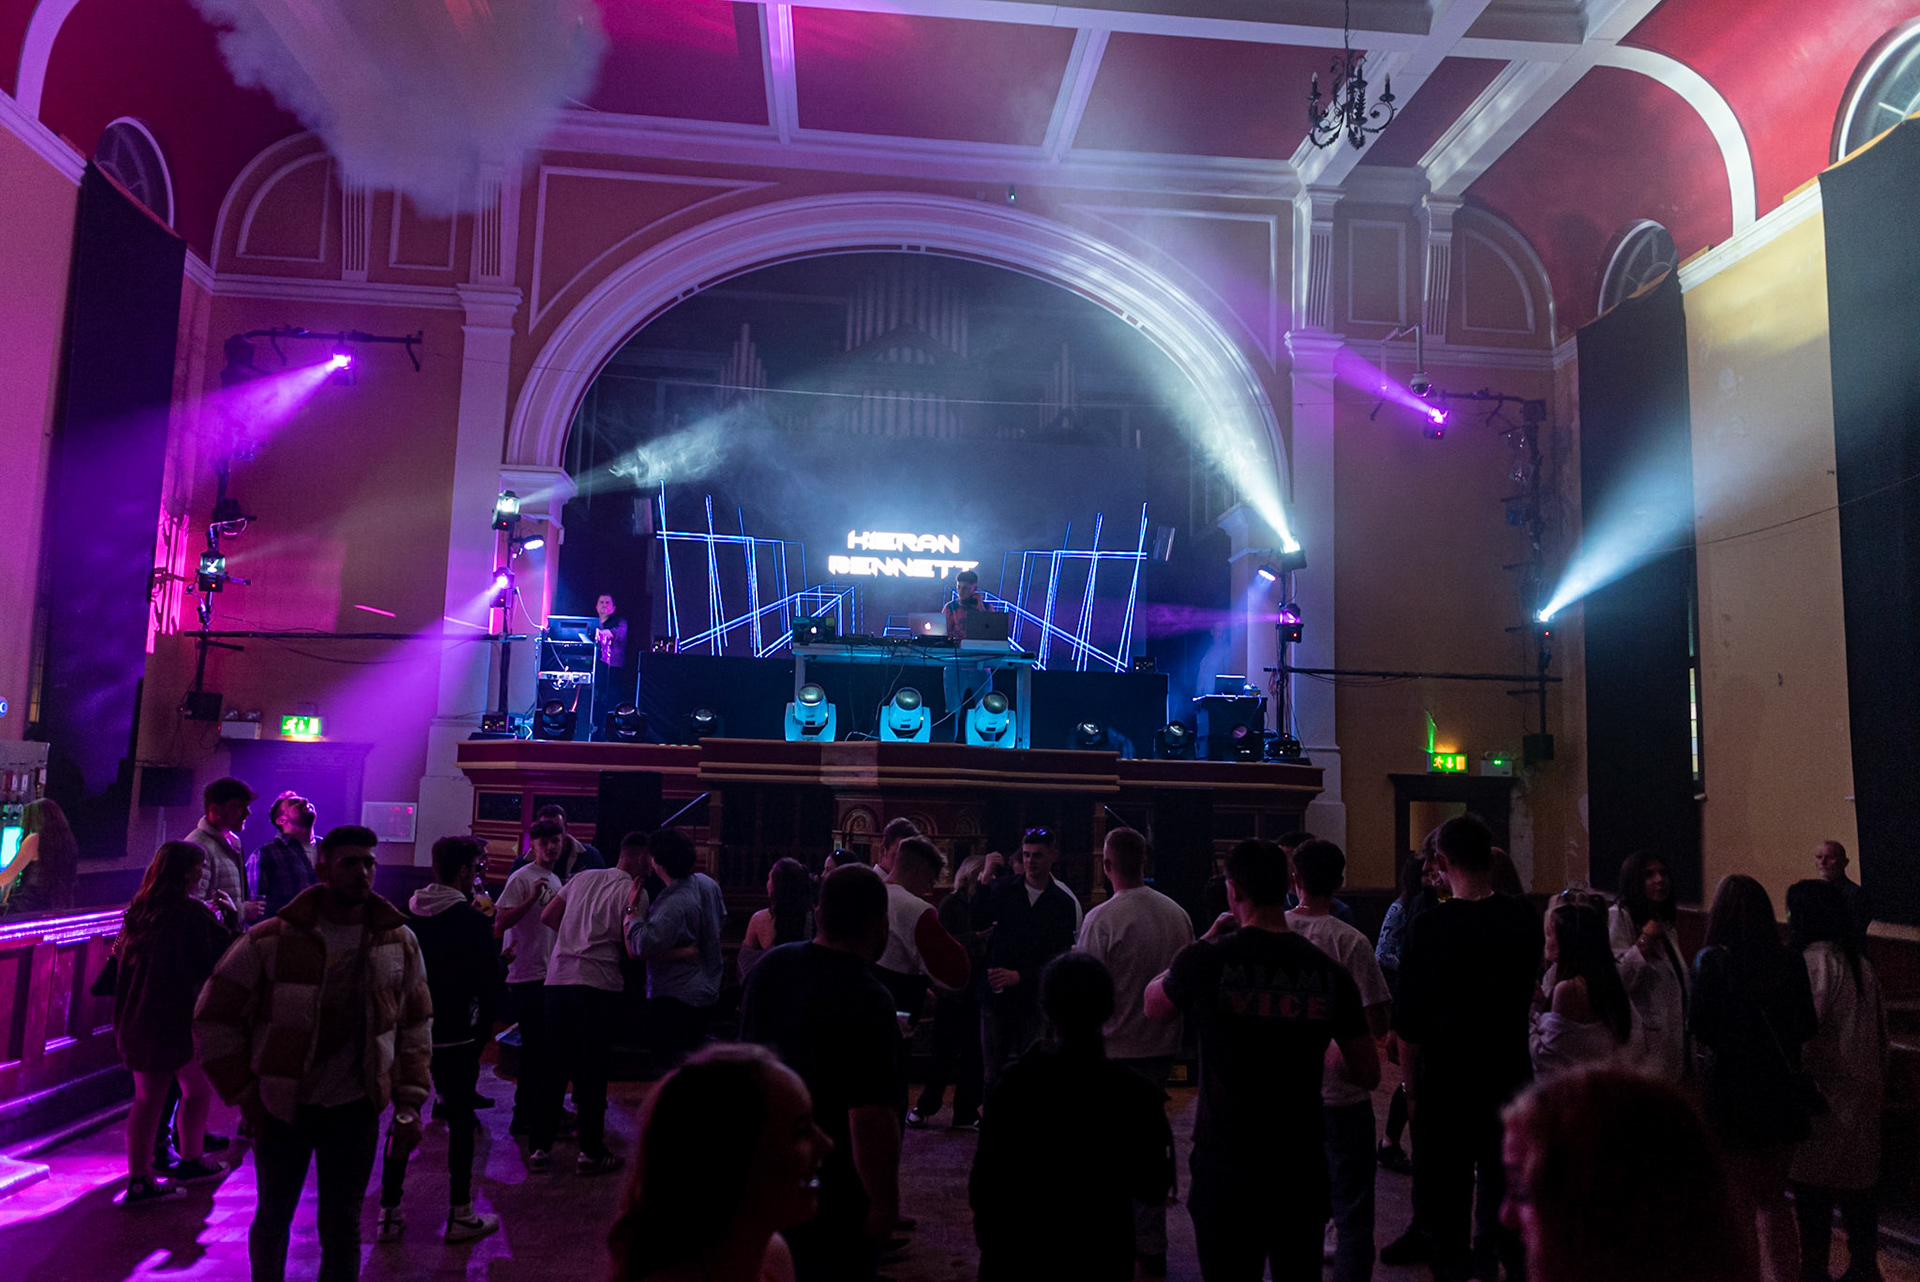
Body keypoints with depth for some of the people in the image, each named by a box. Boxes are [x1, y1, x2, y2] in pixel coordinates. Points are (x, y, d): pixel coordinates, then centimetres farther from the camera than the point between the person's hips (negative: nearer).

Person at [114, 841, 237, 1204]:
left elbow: (121, 953, 13)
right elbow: (227, 952, -12)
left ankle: (139, 1180, 12)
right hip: (179, 1017, -6)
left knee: (147, 1097, 11)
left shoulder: (137, 910, 4)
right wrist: (232, 917, 1)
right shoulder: (191, 911, -17)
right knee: (198, 1089, 15)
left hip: (135, 1019, 6)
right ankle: (190, 1162, 26)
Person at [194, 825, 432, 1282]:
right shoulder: (269, 940, -11)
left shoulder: (399, 942, -2)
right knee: (273, 1217, 17)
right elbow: (213, 1019, -2)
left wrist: (409, 1107, 2)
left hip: (355, 1109, 1)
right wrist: (244, 1093, -3)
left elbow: (416, 1027, 6)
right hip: (281, 1108, -1)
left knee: (342, 1226, 10)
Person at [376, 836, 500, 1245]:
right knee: (460, 1121, 6)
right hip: (454, 1038, -5)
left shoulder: (405, 916, 3)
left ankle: (389, 1214, 18)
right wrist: (483, 1032, 1)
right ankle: (460, 1216, 14)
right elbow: (484, 984, -11)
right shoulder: (474, 921, -13)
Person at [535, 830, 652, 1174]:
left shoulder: (583, 877, 16)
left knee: (555, 1063, 13)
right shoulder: (634, 892, -3)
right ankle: (591, 1151, 11)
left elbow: (547, 915, 19)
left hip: (558, 977, 6)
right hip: (599, 983, -6)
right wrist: (633, 908, 1)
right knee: (593, 1067, 4)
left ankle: (539, 1147, 17)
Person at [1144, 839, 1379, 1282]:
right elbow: (1368, 1076, 4)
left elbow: (1153, 1005, 9)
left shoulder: (1206, 961, -13)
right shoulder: (1330, 973, -5)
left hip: (1225, 1166, -2)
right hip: (1301, 1163, 3)